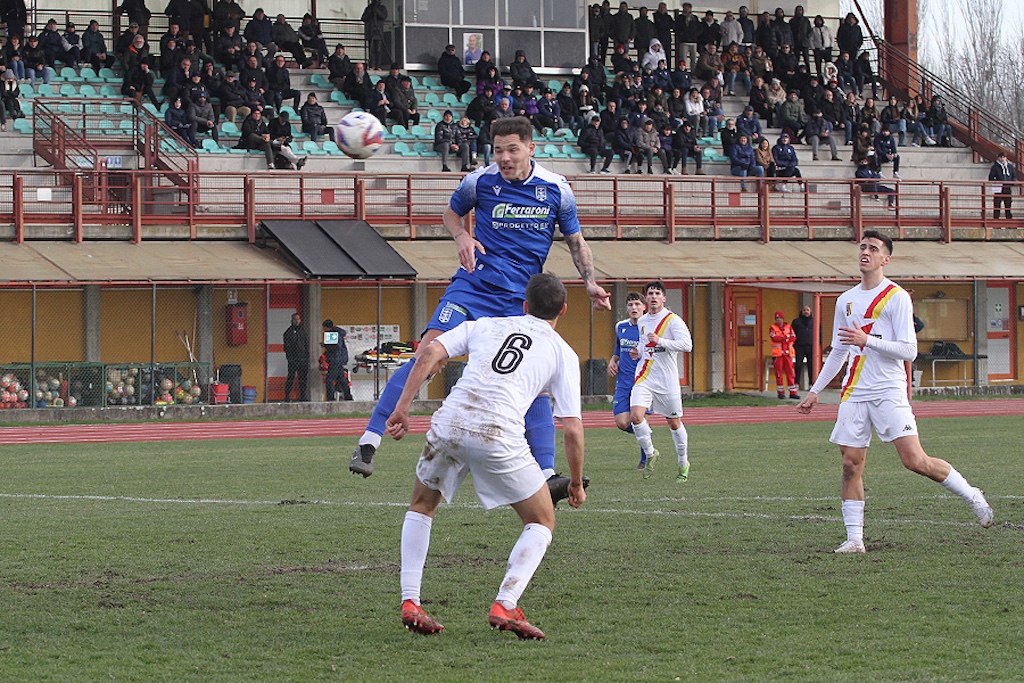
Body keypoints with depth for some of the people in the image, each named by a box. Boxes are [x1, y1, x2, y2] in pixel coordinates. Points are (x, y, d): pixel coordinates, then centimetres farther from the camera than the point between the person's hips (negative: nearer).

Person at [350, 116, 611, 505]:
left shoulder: (556, 189, 0)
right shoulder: (479, 182, -3)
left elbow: (575, 242, 13)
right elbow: (452, 212, 18)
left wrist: (590, 283, -1)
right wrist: (462, 237, -4)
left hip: (521, 299, 2)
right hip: (474, 285, -2)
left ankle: (546, 476, -3)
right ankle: (368, 442, -18)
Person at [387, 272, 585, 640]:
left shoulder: (485, 325, 25)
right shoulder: (563, 353, 17)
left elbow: (432, 352, 10)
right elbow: (572, 428, 10)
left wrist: (402, 407, 10)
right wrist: (576, 482, 23)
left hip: (450, 422, 3)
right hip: (501, 436, -3)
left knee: (421, 506, 28)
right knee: (542, 522, 16)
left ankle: (410, 603, 17)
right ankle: (505, 606, -2)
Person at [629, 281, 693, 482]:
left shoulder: (672, 320, -9)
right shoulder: (641, 321, 11)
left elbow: (687, 344, -21)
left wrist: (660, 341, -28)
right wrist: (638, 352, 8)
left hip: (667, 380, -4)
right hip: (644, 378, 4)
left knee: (674, 422, 6)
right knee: (635, 416, -17)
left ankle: (683, 464, 25)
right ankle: (649, 454, 5)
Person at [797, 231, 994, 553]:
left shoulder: (896, 297, -4)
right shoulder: (846, 300, 15)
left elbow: (909, 351, -10)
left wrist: (867, 340, -20)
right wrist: (815, 390, 23)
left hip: (889, 391, -6)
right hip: (854, 393, 6)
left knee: (914, 460, -13)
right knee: (851, 464, -3)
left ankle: (971, 496, 7)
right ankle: (854, 538, 2)